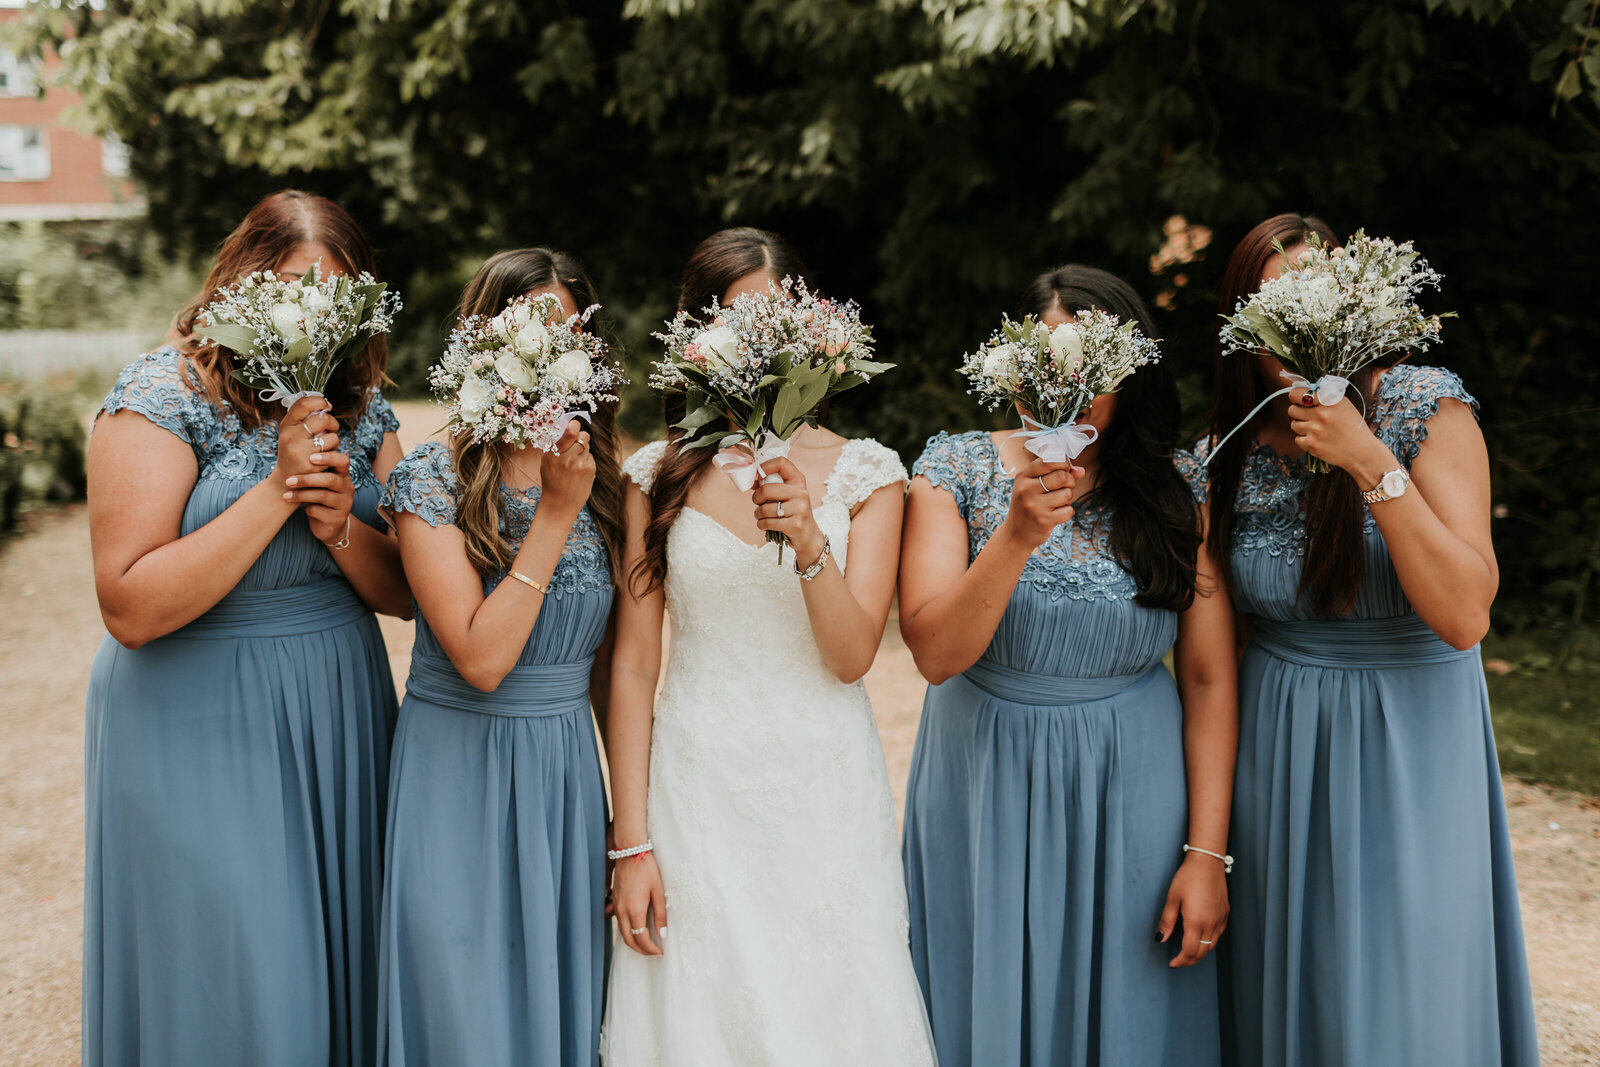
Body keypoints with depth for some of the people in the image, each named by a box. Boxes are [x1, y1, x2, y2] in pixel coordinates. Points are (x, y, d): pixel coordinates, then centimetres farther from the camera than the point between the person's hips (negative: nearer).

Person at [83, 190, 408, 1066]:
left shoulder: (362, 410, 5)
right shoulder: (163, 396, -11)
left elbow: (408, 593, 6)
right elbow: (131, 609, -20)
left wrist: (343, 528, -15)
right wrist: (276, 491, -22)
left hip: (339, 725, 5)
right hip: (200, 734, -5)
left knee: (338, 967, 13)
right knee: (222, 993, 2)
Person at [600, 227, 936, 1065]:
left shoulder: (864, 472, 0)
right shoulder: (660, 475, 1)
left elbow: (850, 657, -7)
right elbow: (633, 665, 0)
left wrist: (809, 540, -24)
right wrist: (631, 843, -3)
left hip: (827, 797, 0)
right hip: (697, 797, 0)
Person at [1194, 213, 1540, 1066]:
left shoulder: (1425, 406, -10)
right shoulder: (1223, 458, -1)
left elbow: (1464, 617, -18)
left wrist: (1370, 464, -24)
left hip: (1406, 740, -3)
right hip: (1277, 746, 3)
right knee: (1284, 987, 12)